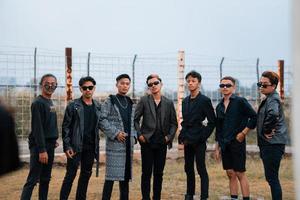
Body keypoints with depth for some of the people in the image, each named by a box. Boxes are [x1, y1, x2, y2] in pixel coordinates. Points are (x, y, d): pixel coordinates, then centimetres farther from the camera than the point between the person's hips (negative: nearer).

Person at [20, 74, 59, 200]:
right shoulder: (38, 103, -12)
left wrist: (53, 141, 11)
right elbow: (37, 128, -18)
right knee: (32, 180, -8)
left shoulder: (50, 103, 14)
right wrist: (42, 150, -22)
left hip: (49, 146, 9)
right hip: (39, 146, -9)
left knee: (46, 179, 12)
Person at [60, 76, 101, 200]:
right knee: (71, 174, -3)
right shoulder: (73, 106, -3)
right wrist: (67, 146, -13)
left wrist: (97, 146, 5)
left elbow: (98, 126, 12)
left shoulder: (98, 107, 9)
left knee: (86, 174, 11)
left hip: (90, 147, 5)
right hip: (75, 146, -4)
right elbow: (66, 127, -5)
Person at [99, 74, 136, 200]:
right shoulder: (110, 101, -1)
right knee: (112, 175, -8)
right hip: (114, 143, -6)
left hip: (128, 143, 6)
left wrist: (134, 136, 5)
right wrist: (115, 133, -14)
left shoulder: (130, 103, 16)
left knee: (125, 175, 9)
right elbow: (102, 120, -8)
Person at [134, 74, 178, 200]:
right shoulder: (144, 101, 2)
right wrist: (139, 134, -7)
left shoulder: (169, 103, 8)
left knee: (159, 173, 7)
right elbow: (135, 119, 2)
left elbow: (174, 123, 11)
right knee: (146, 173, 2)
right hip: (147, 142, -2)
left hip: (162, 143, 2)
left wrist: (169, 136, -1)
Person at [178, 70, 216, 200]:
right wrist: (182, 137, 8)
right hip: (187, 140, 6)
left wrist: (203, 137, -11)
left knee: (201, 169, -3)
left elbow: (212, 121, -7)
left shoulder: (205, 100, -6)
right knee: (188, 169, 11)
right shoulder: (185, 101, 13)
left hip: (199, 141, -6)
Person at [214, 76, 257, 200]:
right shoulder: (219, 106, 13)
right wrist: (217, 147, 16)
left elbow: (254, 117, -9)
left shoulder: (240, 101, -6)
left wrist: (243, 133, -9)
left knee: (240, 174, -4)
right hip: (224, 144, 6)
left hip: (237, 142, -6)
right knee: (230, 174, 9)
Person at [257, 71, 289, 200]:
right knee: (271, 177, 16)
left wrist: (267, 130, -22)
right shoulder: (268, 99, 16)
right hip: (268, 143, 10)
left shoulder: (273, 99, -14)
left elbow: (273, 114, -35)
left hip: (273, 144, -10)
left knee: (272, 177, -6)